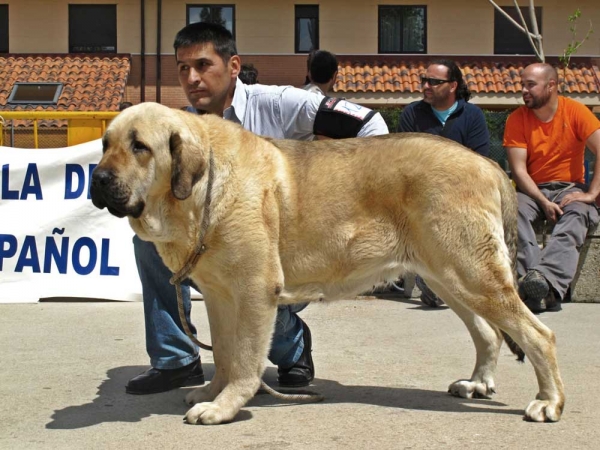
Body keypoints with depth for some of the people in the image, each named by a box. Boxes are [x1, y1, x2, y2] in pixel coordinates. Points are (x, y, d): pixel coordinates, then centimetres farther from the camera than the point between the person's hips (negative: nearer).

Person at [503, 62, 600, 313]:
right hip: (532, 190, 1)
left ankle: (543, 278, -59)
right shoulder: (516, 119, 0)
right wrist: (543, 202, -21)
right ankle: (546, 290, -49)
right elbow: (518, 170, -7)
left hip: (569, 188, -1)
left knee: (577, 215, -35)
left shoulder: (575, 111, -2)